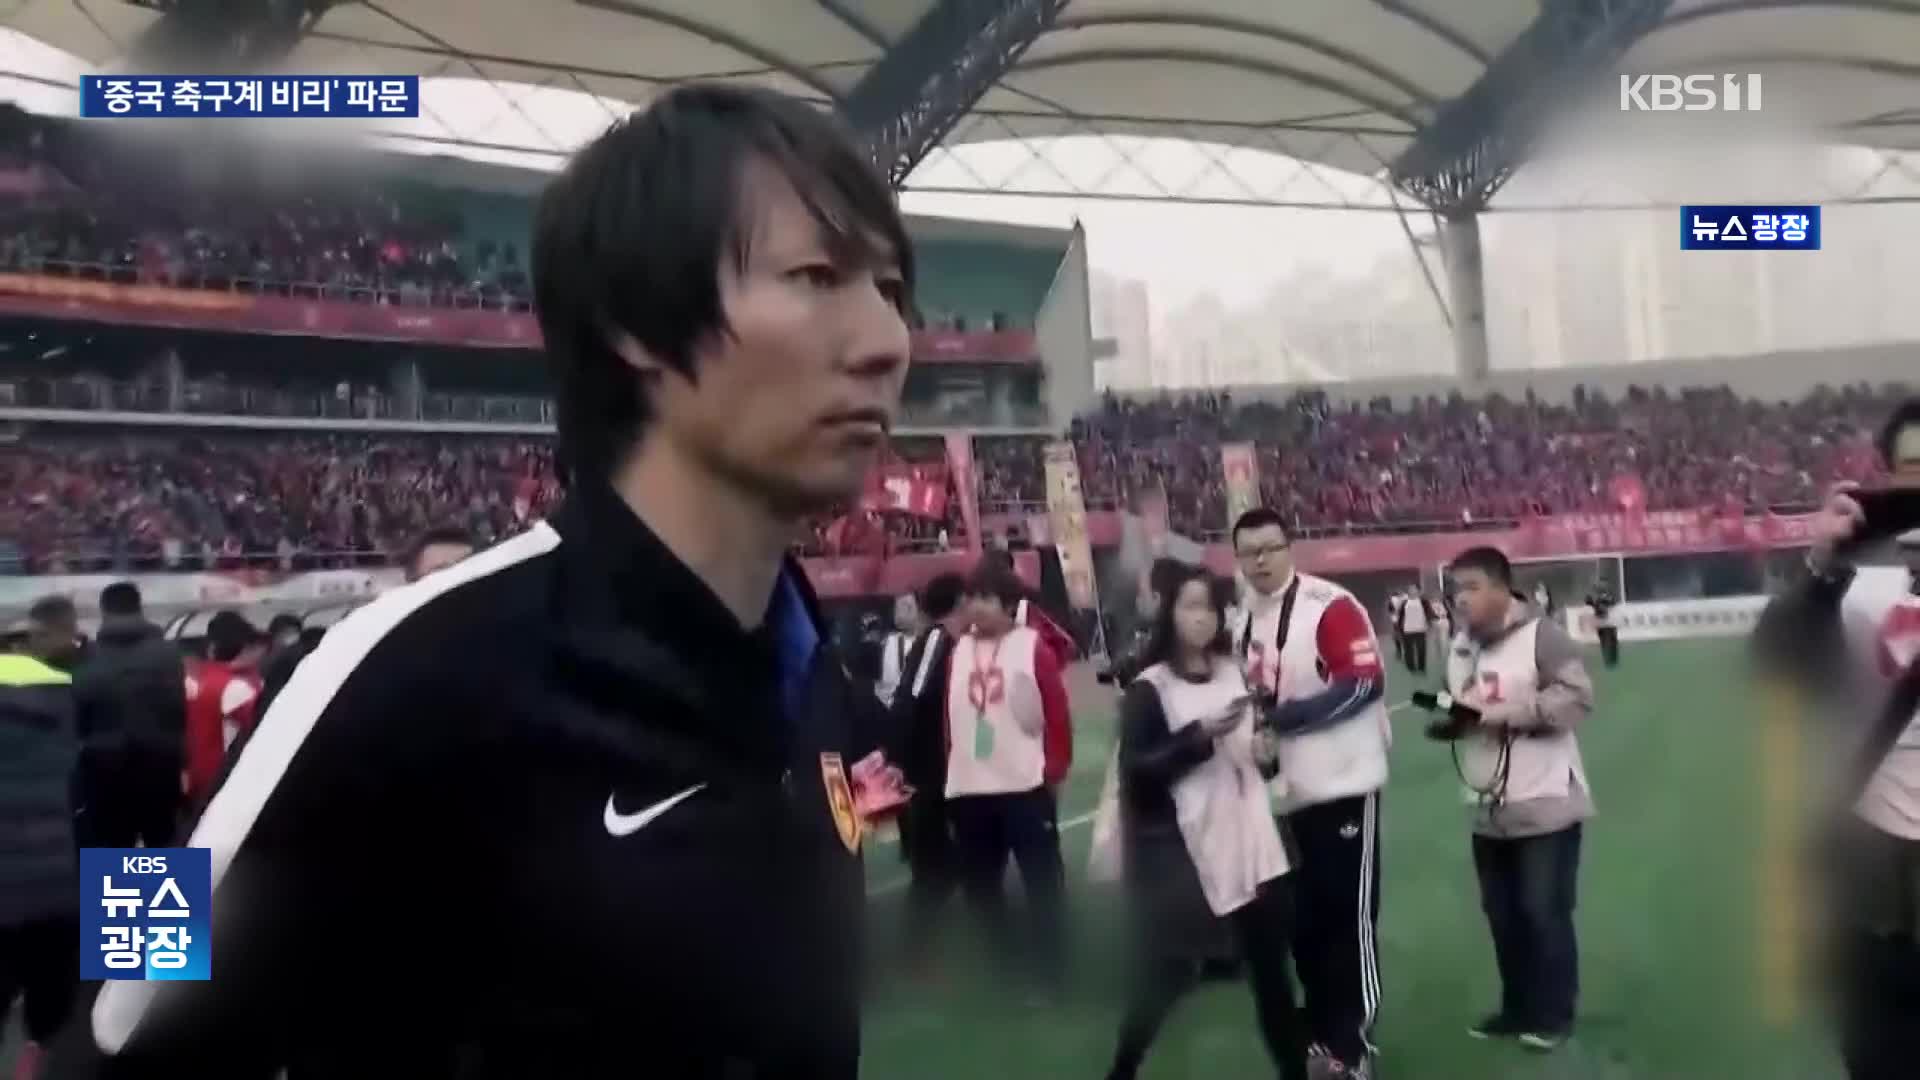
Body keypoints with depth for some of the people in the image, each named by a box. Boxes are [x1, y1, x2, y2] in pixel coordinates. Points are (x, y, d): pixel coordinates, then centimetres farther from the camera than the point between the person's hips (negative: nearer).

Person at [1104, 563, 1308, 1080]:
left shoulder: (1237, 673, 8)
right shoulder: (1149, 689, -8)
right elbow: (1135, 770, -16)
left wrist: (1268, 750, 0)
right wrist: (1200, 735, -22)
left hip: (1248, 836, 5)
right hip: (1184, 845, -5)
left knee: (1269, 956, 12)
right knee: (1166, 966, -2)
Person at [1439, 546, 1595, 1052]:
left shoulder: (1540, 634, -14)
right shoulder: (1460, 646, 10)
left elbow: (1576, 696, -21)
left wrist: (1507, 714, -24)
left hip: (1545, 804, -7)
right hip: (1489, 809, 8)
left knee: (1544, 911, 0)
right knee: (1502, 913, 15)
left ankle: (1554, 1013, 16)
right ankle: (1518, 1007, 30)